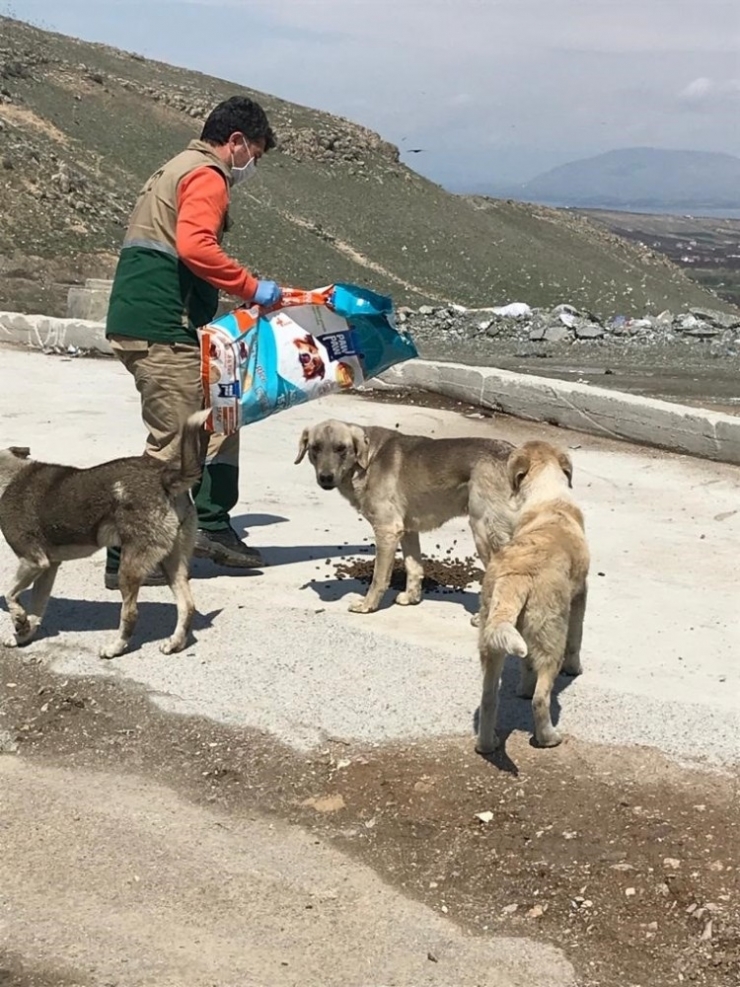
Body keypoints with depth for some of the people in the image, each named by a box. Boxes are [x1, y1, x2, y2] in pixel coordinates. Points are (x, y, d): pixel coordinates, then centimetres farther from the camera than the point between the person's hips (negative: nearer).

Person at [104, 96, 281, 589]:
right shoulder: (207, 176, -7)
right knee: (174, 443, -6)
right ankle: (128, 557, -1)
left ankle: (212, 526, 18)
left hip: (140, 324, 11)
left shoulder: (175, 171, 26)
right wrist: (252, 287, -16)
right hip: (161, 330, -11)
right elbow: (195, 247, -24)